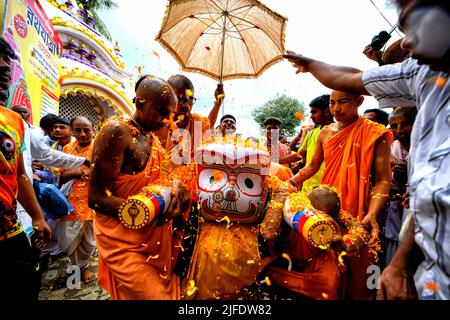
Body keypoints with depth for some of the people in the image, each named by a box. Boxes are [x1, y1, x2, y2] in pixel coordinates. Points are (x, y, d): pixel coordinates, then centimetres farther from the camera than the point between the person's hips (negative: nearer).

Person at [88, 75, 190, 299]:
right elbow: (95, 197, -17)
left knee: (165, 288, 16)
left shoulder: (153, 138, 10)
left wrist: (172, 196, -1)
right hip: (123, 239, -7)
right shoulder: (116, 132, -15)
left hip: (154, 236, 8)